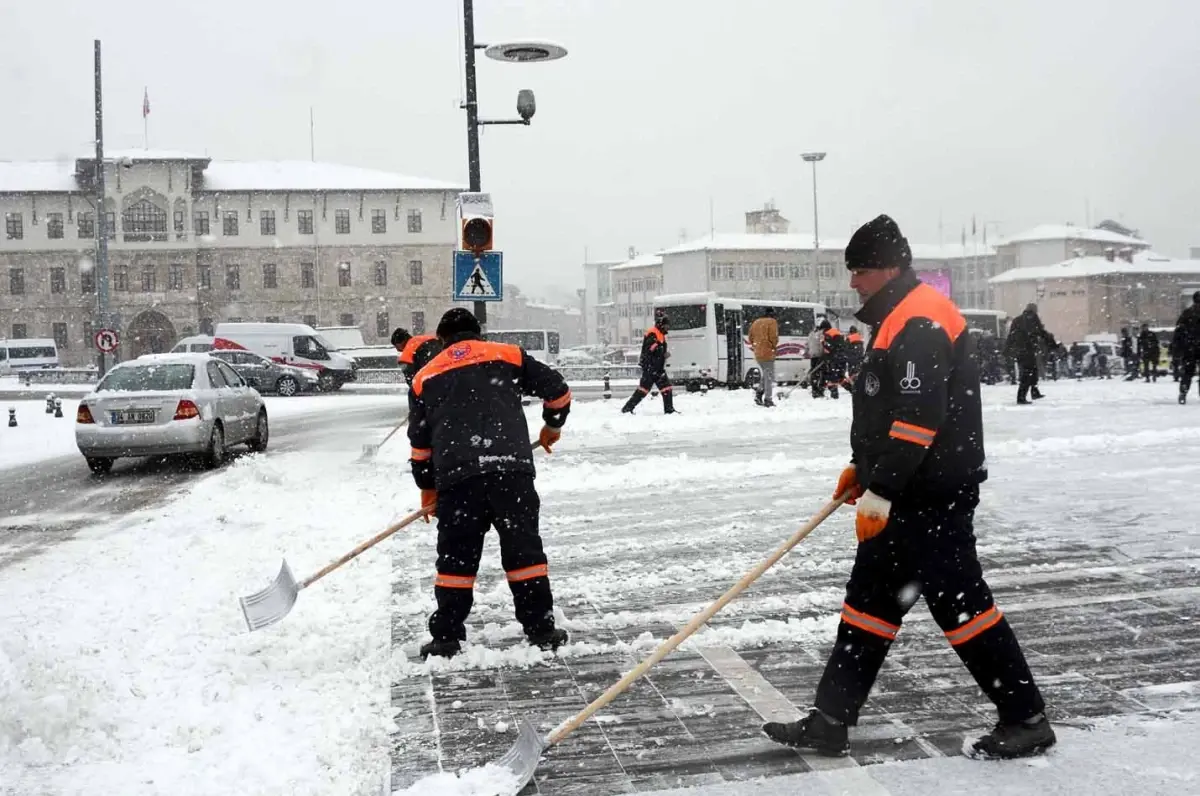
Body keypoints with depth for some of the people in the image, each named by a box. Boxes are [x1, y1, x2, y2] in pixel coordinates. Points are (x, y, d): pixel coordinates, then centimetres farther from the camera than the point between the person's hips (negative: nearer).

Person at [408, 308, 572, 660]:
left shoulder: (425, 377, 20)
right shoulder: (507, 355, 16)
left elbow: (420, 441, 20)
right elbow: (556, 387, 15)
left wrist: (427, 487, 31)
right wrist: (553, 426, 32)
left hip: (456, 475, 1)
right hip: (511, 468, 0)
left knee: (456, 555, 9)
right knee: (524, 548, 9)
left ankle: (447, 638, 11)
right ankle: (541, 629, 11)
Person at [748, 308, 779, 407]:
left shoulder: (755, 323, 14)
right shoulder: (772, 322, -6)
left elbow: (751, 338, 14)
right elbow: (773, 337, -15)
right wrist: (773, 346, 3)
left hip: (758, 354, 7)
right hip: (768, 354, -7)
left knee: (764, 375, 20)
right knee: (769, 377, -1)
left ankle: (758, 395, 8)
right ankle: (768, 400, -4)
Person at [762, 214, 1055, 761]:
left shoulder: (920, 323, -18)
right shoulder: (896, 320, 16)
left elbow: (918, 417, -25)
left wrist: (879, 492, -24)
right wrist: (862, 467, 23)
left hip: (934, 495, -11)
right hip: (904, 494, 11)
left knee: (959, 602, -3)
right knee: (869, 598, 10)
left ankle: (1027, 720, 11)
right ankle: (830, 722, 16)